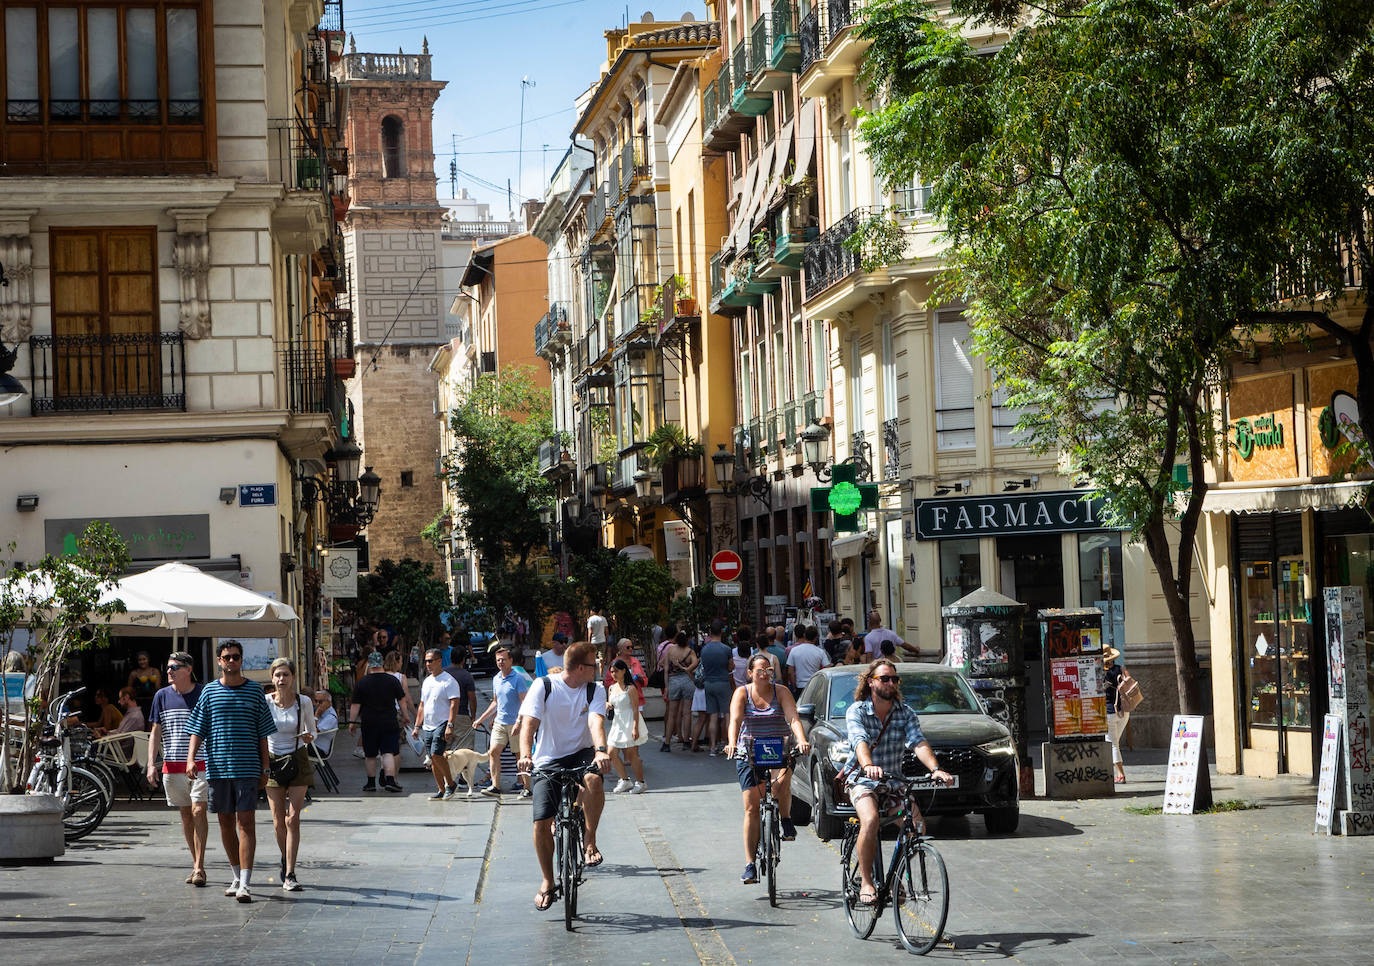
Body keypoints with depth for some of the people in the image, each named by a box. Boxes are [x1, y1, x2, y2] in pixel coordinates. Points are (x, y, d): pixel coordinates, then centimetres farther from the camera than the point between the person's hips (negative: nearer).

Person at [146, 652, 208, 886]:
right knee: (185, 814, 8)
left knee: (198, 811, -12)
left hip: (201, 764, -3)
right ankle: (196, 865, 18)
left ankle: (199, 867, -11)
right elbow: (155, 732, 9)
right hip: (172, 765, 3)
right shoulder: (162, 696, 7)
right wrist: (151, 764, 1)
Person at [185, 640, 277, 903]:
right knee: (226, 822, 10)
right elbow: (197, 729, 6)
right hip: (217, 766, 2)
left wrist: (264, 770, 4)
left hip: (247, 768, -2)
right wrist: (191, 757, -10)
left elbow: (263, 733, 7)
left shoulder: (254, 690, 5)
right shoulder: (210, 691, 8)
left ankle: (244, 884, -13)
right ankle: (236, 875, 25)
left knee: (246, 822, -10)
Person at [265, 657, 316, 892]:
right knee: (278, 822, 4)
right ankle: (285, 860, 33)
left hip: (298, 761, -1)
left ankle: (290, 875, -10)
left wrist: (308, 737, -16)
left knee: (292, 818, -10)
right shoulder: (265, 703, -6)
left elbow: (312, 731, 6)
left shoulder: (304, 703, -6)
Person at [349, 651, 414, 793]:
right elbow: (402, 700, 4)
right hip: (389, 723, 0)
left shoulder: (362, 683, -3)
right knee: (389, 752, -1)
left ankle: (371, 782, 16)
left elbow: (355, 705, -2)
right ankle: (389, 779, -16)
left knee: (370, 755, 11)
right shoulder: (392, 680, -2)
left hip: (369, 724, 0)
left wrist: (352, 722, 5)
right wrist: (405, 716, 16)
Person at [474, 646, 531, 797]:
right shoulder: (496, 679, 13)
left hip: (515, 723, -7)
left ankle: (526, 788, 5)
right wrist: (481, 719, 22)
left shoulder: (518, 678, -9)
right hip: (499, 722, 7)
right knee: (493, 752, -3)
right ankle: (495, 786, -2)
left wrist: (518, 722, -23)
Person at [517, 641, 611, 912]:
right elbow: (529, 723, -16)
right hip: (548, 761, -1)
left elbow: (596, 721, -17)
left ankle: (589, 842, -16)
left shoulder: (595, 690, 0)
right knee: (541, 823, -12)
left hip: (581, 754, 1)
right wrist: (525, 755, -35)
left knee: (593, 779, -35)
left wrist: (600, 750, -38)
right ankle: (547, 883, 9)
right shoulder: (543, 686, -6)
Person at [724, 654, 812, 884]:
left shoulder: (781, 692, 0)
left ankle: (786, 820, -4)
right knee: (751, 808, -3)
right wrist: (732, 744, -35)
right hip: (749, 753, 1)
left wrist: (802, 741, -33)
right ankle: (750, 865, 1)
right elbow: (735, 721, -16)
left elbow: (793, 719, -13)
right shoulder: (742, 693, -1)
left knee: (781, 782, -34)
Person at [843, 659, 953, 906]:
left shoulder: (905, 713, 2)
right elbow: (860, 741, -26)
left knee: (917, 824, -19)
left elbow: (919, 742, -13)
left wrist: (935, 769, -32)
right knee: (870, 820, -32)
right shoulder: (857, 711, -7)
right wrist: (868, 766, -47)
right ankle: (866, 883, -21)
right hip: (862, 781, -3)